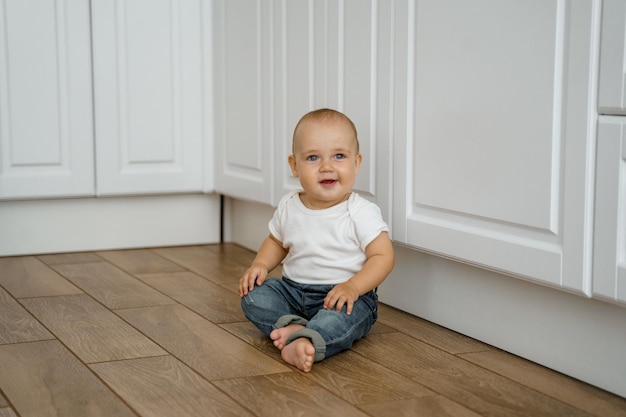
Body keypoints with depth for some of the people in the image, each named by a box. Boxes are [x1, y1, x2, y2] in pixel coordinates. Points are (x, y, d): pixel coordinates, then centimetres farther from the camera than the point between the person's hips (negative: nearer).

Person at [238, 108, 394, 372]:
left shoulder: (362, 212, -12)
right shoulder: (288, 207, 4)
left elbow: (382, 256, -14)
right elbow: (276, 241, 21)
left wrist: (353, 286, -29)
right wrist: (260, 265, 1)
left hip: (345, 295, -5)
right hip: (293, 290, 6)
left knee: (347, 314, -37)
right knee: (252, 296, -13)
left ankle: (307, 342, -57)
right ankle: (293, 326, -32)